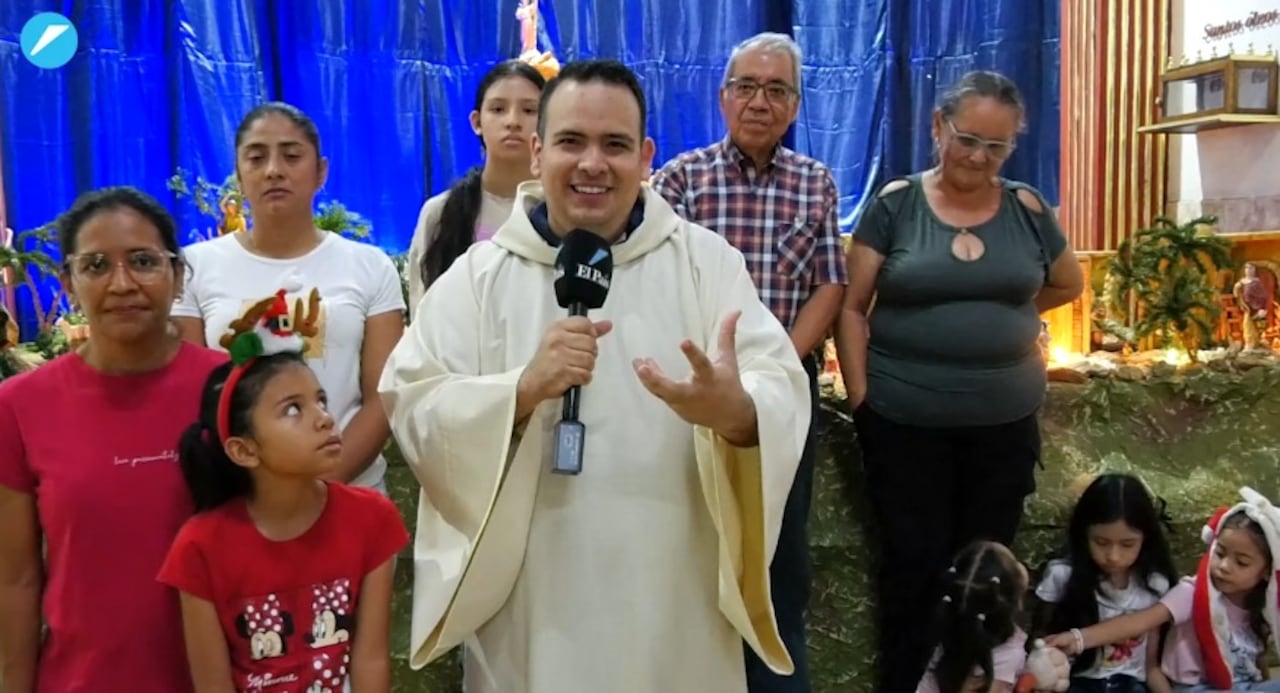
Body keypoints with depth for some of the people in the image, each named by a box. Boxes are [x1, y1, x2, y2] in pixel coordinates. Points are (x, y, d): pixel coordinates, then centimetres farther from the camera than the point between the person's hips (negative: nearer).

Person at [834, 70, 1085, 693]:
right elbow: (852, 308, -4)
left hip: (1004, 420, 3)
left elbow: (1069, 284, 19)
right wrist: (861, 400, -9)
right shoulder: (895, 203, -5)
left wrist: (1003, 316, 8)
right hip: (904, 421, -2)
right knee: (913, 564, 7)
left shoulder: (1027, 209, 3)